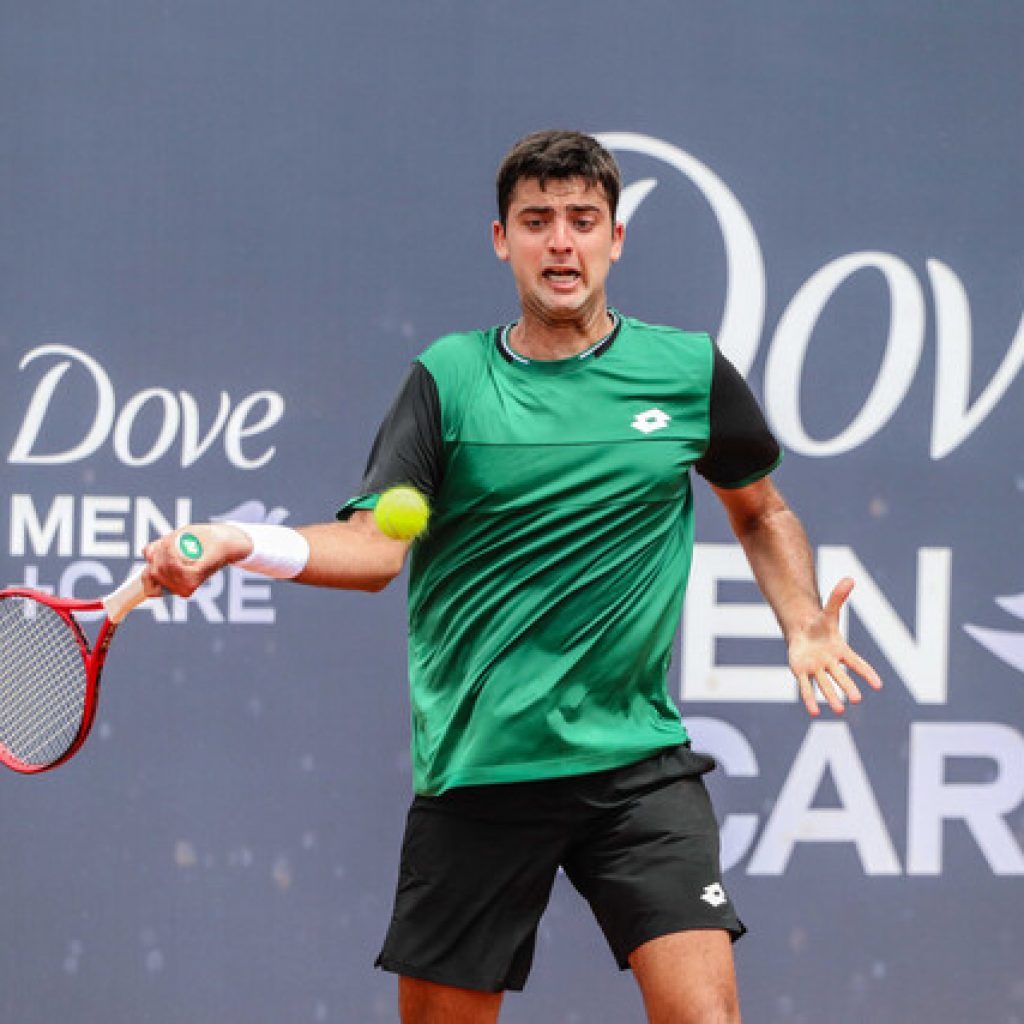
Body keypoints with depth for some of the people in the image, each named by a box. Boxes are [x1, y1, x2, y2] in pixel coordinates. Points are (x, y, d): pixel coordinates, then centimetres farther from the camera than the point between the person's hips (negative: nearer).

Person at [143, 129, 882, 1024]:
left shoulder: (689, 373, 5)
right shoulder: (448, 380, 1)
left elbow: (761, 511, 22)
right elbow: (373, 547, -9)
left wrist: (804, 625, 5)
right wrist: (243, 545, -27)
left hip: (637, 759, 0)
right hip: (474, 772, 0)